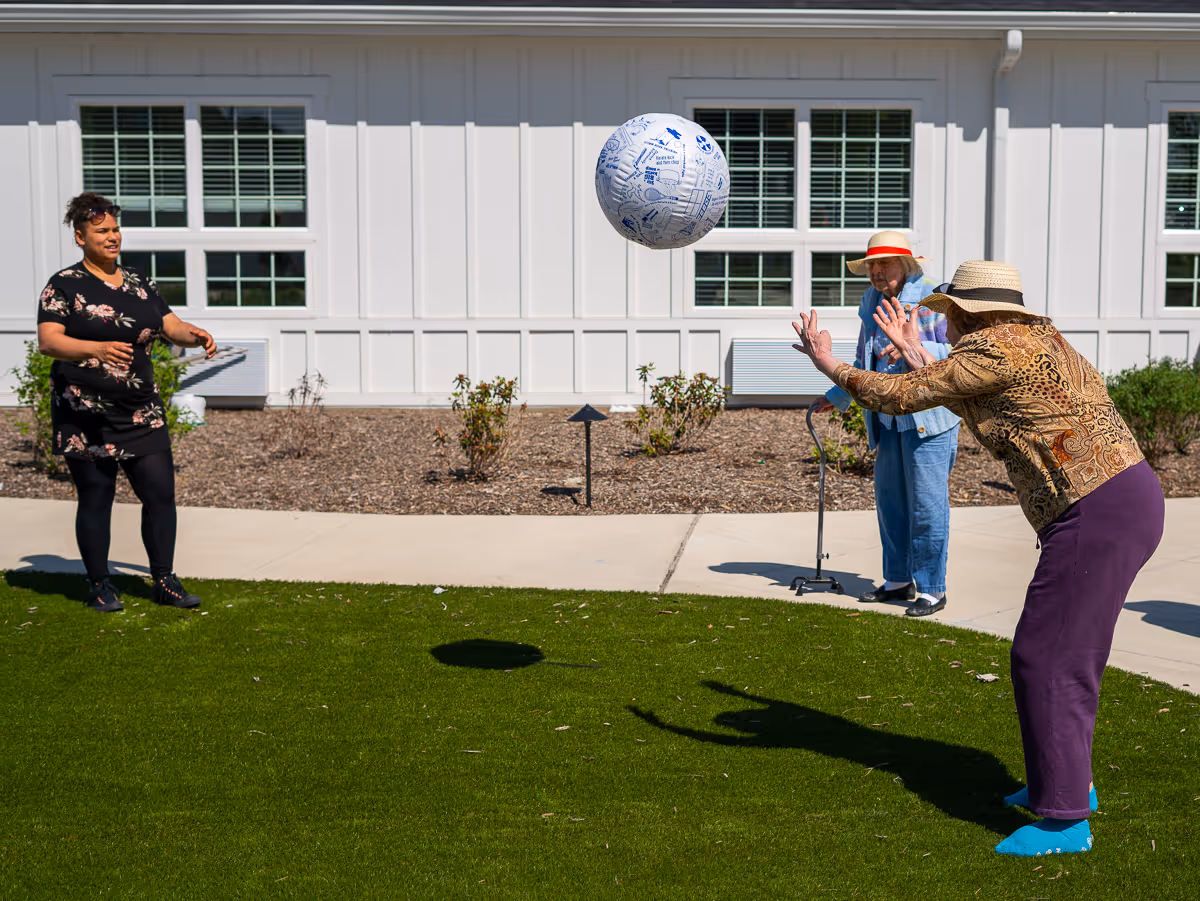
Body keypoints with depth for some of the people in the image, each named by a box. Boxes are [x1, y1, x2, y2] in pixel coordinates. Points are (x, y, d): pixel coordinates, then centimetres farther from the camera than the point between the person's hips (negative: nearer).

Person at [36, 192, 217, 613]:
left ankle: (165, 582, 10)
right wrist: (98, 349, -31)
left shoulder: (138, 284, 14)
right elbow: (48, 341, -13)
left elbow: (172, 326, 13)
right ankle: (99, 586, 15)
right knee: (95, 498, 2)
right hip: (85, 415, -5)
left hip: (142, 411, 5)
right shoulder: (64, 286, -3)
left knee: (160, 492, 1)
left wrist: (196, 335, -11)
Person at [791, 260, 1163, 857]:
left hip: (1098, 513, -10)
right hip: (1128, 498, 10)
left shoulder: (991, 349, -11)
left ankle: (1064, 820, 3)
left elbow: (900, 397, -7)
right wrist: (913, 352, 38)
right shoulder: (1032, 338, 18)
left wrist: (829, 365, 7)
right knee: (1064, 646, 21)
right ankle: (1068, 780, 34)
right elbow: (970, 405, 33)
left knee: (1048, 658, -4)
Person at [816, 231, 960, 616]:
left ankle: (932, 588, 5)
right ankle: (898, 580, 24)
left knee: (926, 504, -5)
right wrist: (837, 396, 26)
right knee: (889, 500, 11)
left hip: (929, 415, -7)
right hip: (887, 419, 7)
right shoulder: (872, 301, 12)